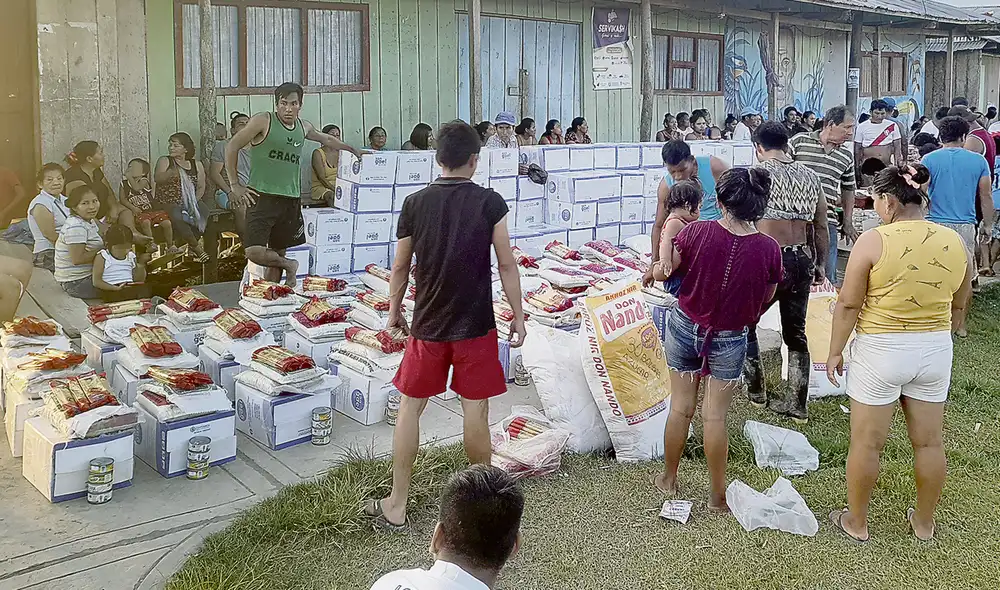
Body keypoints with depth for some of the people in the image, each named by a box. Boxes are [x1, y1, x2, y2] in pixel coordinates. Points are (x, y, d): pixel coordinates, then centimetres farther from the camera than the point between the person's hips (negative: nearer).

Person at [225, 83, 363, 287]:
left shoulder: (303, 127, 13)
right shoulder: (263, 121, -5)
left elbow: (326, 139, 35)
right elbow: (232, 147, -2)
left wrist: (352, 149, 41)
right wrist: (235, 185, -3)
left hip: (291, 200, 5)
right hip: (263, 197, -5)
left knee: (278, 252, 11)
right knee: (254, 252, -17)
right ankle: (289, 265, 10)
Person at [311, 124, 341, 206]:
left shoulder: (341, 153, 11)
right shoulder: (318, 153, -4)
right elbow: (321, 177, -13)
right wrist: (335, 189, -25)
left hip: (339, 186, 5)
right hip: (320, 187, -5)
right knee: (332, 196, -37)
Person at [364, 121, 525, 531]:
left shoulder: (415, 203, -3)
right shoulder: (489, 203, -8)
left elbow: (401, 268, 4)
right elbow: (507, 266, -7)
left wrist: (394, 311, 18)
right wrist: (518, 316, 3)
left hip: (427, 325, 1)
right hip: (475, 326, -1)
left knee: (410, 408, 11)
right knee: (476, 411, 8)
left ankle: (397, 506, 17)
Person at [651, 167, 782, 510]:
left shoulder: (696, 232, -18)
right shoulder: (769, 249, -15)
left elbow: (667, 270, -4)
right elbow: (766, 300, 0)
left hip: (685, 327, 1)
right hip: (729, 340, -1)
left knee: (681, 407, 15)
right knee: (715, 417, 8)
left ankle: (669, 479, 32)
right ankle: (718, 495, 19)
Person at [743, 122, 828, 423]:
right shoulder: (810, 176, 8)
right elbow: (821, 228, 10)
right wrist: (819, 265, 20)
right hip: (803, 260, 5)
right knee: (796, 333, 14)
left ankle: (756, 391, 23)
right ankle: (797, 404, 19)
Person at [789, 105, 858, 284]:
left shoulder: (847, 155, 12)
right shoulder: (799, 141, -1)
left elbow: (848, 189, 22)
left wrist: (848, 222, 18)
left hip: (827, 221, 3)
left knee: (828, 274, 5)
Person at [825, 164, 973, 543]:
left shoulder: (873, 242, -15)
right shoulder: (955, 243, -1)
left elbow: (848, 304, -12)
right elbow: (959, 307, 10)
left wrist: (835, 352, -2)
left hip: (880, 350, -5)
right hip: (935, 350, 5)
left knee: (867, 442, 8)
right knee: (929, 442, 16)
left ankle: (856, 522, 22)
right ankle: (924, 523, 32)